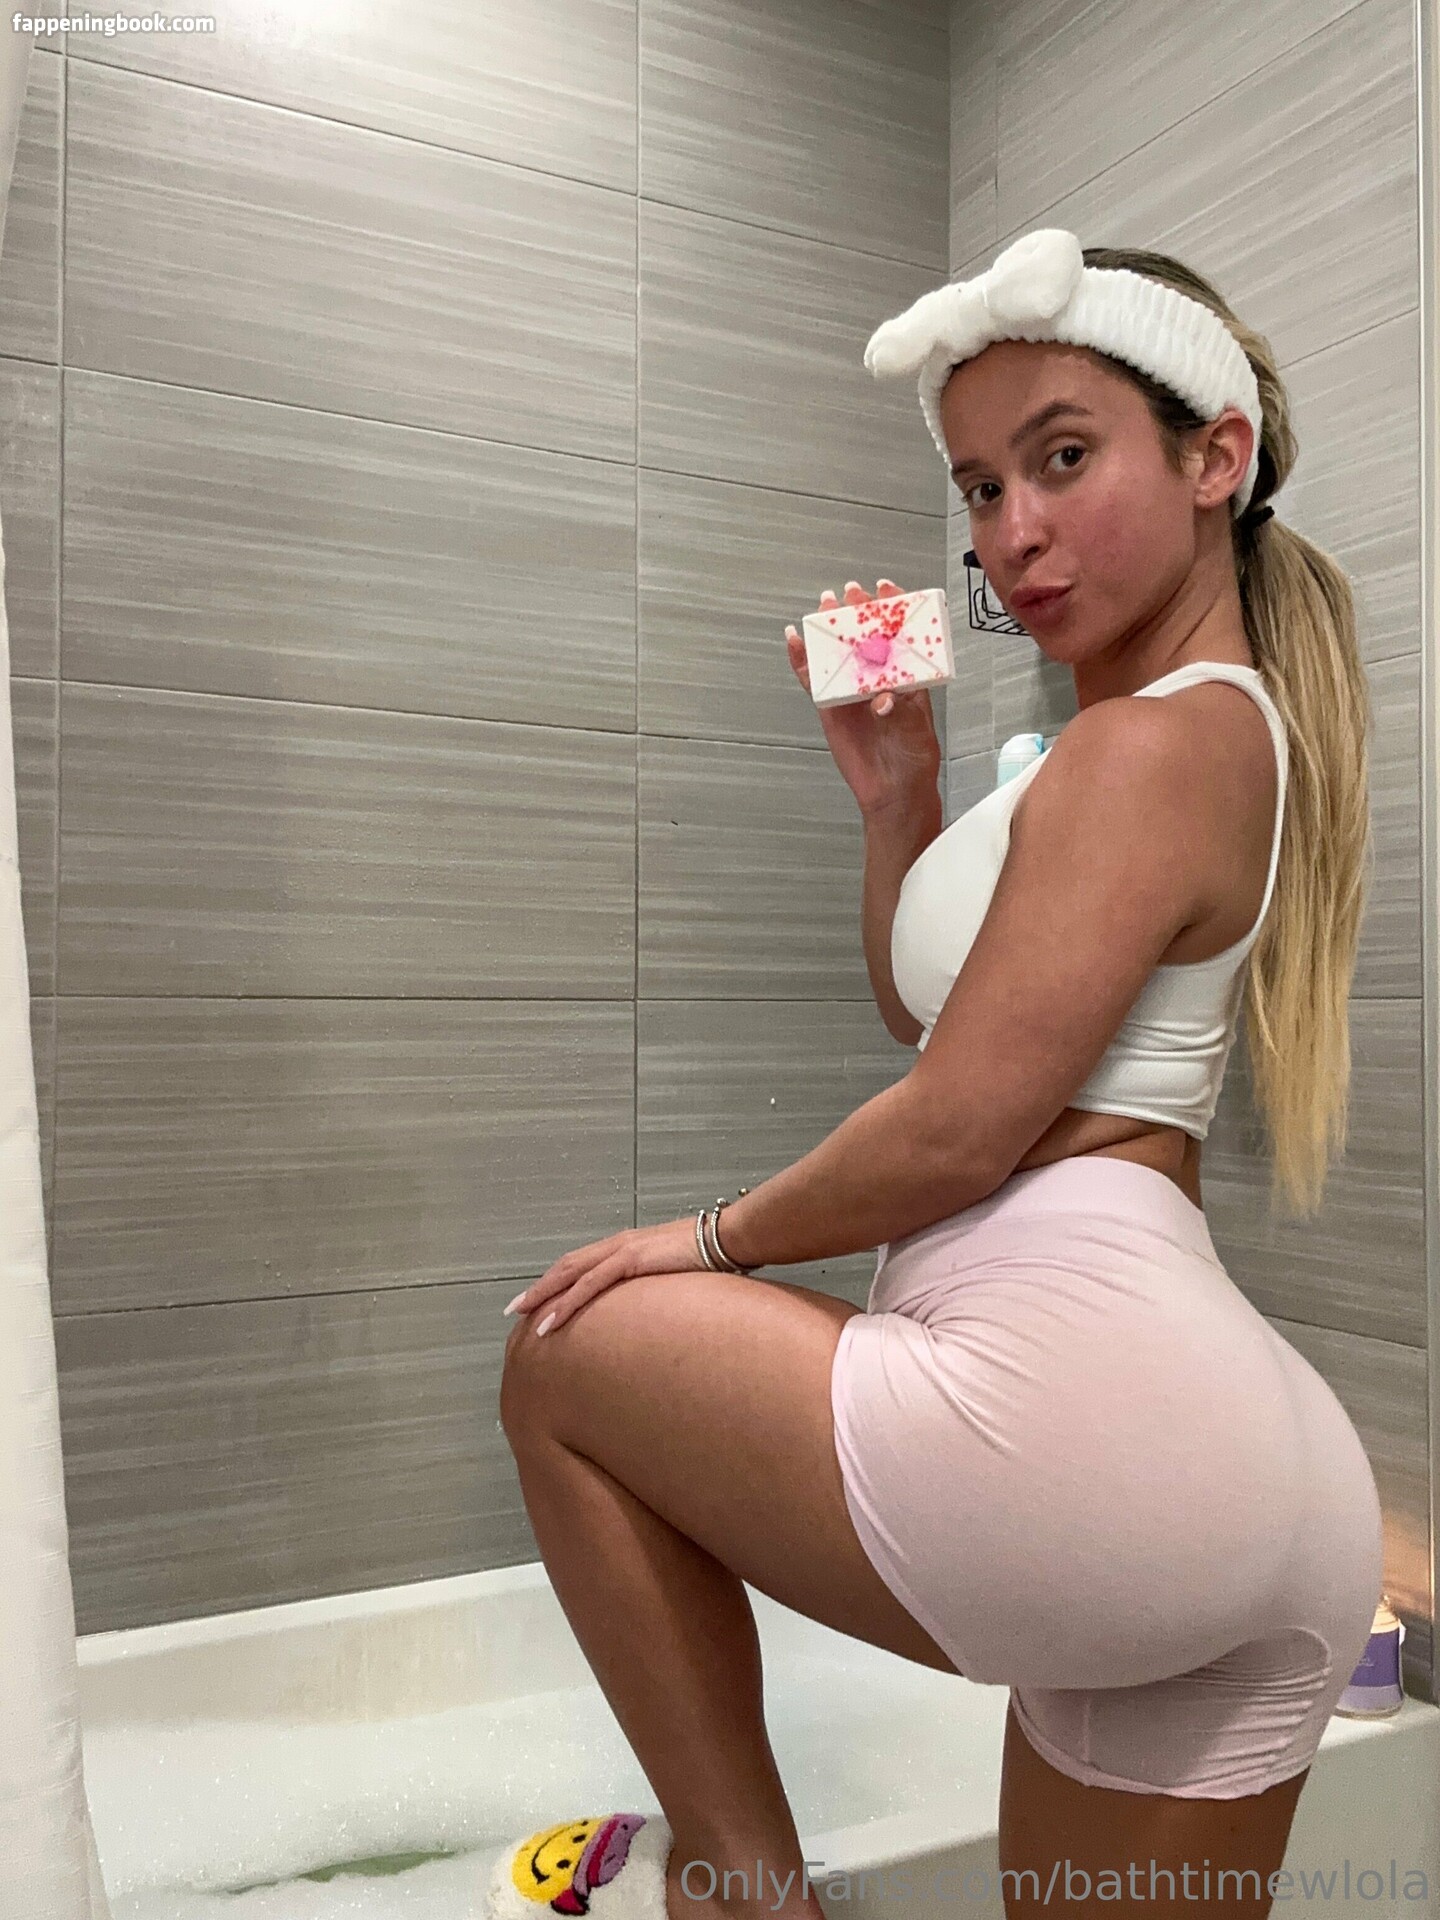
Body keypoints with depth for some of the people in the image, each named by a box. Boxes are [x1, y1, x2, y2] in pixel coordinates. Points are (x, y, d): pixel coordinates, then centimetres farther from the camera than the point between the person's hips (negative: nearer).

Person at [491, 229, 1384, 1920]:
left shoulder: (1147, 744, -11)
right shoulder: (1228, 721, 20)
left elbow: (963, 1125, -15)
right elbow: (921, 1005, 24)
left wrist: (719, 1237, 1)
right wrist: (897, 792, 10)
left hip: (1067, 1384, -10)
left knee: (564, 1356, 8)